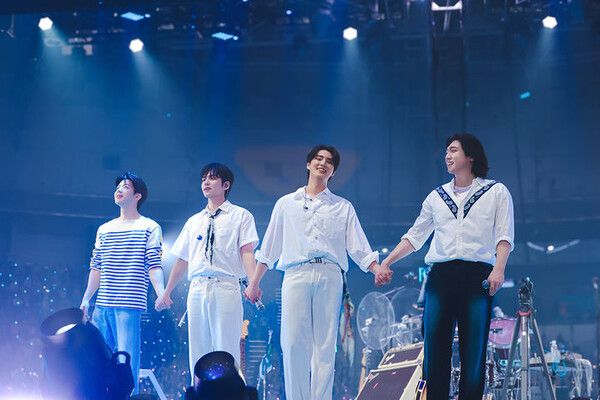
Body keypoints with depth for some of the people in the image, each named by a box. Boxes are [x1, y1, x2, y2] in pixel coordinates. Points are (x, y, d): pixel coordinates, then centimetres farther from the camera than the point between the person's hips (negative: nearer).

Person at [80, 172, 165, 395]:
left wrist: (161, 294, -20)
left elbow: (154, 267, -5)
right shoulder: (104, 230, 19)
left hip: (129, 305, -6)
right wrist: (85, 300, 13)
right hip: (102, 305, 6)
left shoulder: (149, 228, 3)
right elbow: (96, 269, 20)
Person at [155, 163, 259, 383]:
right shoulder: (193, 221, 22)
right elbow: (182, 259, 24)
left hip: (225, 288, -5)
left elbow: (247, 252, -4)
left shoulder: (241, 216, 8)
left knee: (225, 352, -9)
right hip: (196, 288, 5)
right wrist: (166, 293, 21)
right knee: (197, 353, 3)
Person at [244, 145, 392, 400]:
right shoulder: (286, 204, 18)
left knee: (325, 345, -4)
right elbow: (269, 247, 17)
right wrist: (255, 282, 12)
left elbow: (358, 246, 10)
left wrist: (377, 269, -8)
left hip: (329, 276, 0)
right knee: (293, 343, -9)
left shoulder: (343, 207, 19)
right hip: (296, 274, 0)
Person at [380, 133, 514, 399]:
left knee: (473, 351, -4)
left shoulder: (496, 192, 10)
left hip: (477, 276, -3)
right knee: (435, 349, -3)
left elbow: (504, 236, 1)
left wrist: (498, 269, -14)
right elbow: (414, 237, 21)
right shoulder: (437, 196, 20)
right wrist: (386, 262, 12)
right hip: (440, 275, 3)